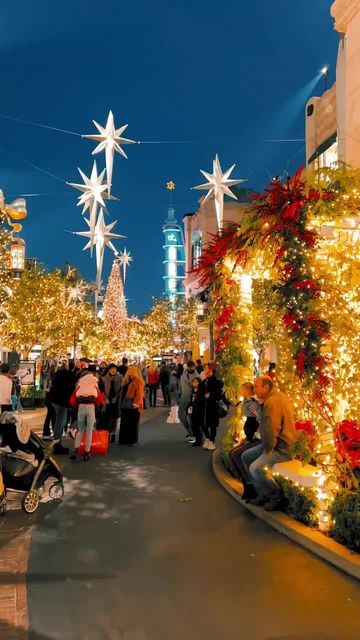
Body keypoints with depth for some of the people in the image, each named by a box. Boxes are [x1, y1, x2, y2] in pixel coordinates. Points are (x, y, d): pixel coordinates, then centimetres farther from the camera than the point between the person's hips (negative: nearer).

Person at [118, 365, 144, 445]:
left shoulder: (138, 381, -9)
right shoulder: (127, 380, 15)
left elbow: (139, 393, -17)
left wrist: (136, 403, -25)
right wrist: (121, 402, 16)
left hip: (133, 406, -8)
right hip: (125, 405, 8)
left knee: (133, 423, 2)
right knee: (124, 423, 11)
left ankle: (132, 440, 12)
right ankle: (123, 440, 19)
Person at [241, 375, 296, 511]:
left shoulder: (272, 402, -23)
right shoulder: (279, 396, 12)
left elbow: (270, 430, -28)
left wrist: (268, 450, -14)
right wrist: (267, 446, 13)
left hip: (282, 448, -11)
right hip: (276, 443, 11)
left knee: (256, 468, -26)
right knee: (246, 457, 13)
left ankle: (277, 497, -3)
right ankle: (263, 494, 17)